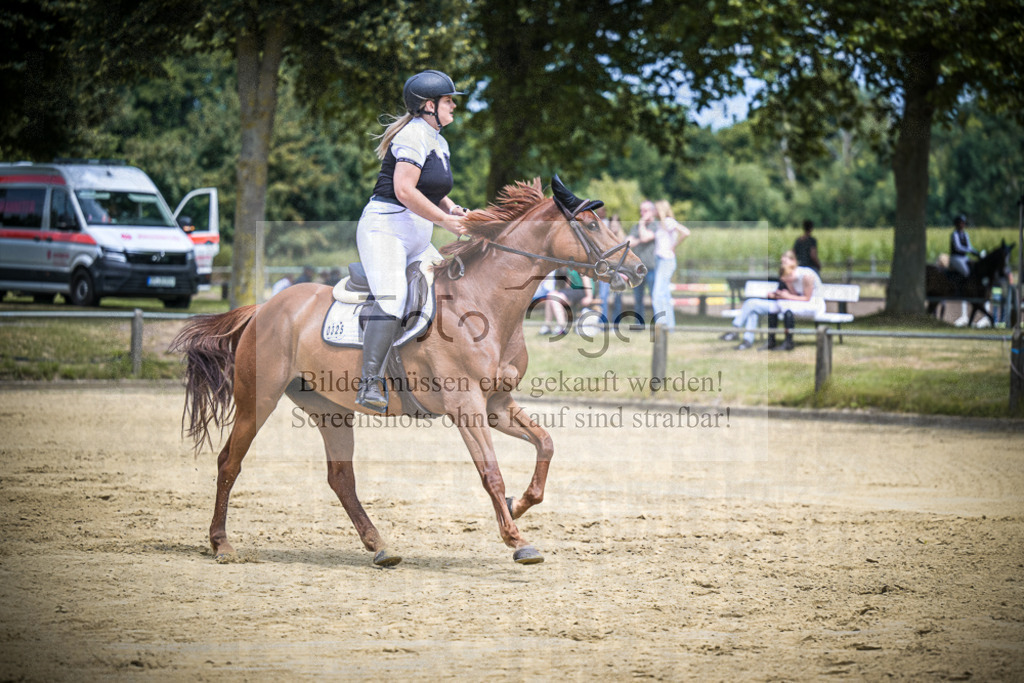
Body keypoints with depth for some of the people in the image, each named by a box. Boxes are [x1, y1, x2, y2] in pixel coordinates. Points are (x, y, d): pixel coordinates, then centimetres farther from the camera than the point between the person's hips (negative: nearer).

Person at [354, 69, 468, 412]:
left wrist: (453, 209, 8)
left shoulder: (439, 142, 18)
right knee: (392, 300, -25)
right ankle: (370, 384, -27)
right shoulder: (413, 134, -13)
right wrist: (444, 220, -16)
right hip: (385, 227, -10)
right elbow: (404, 191, -22)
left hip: (418, 238, 10)